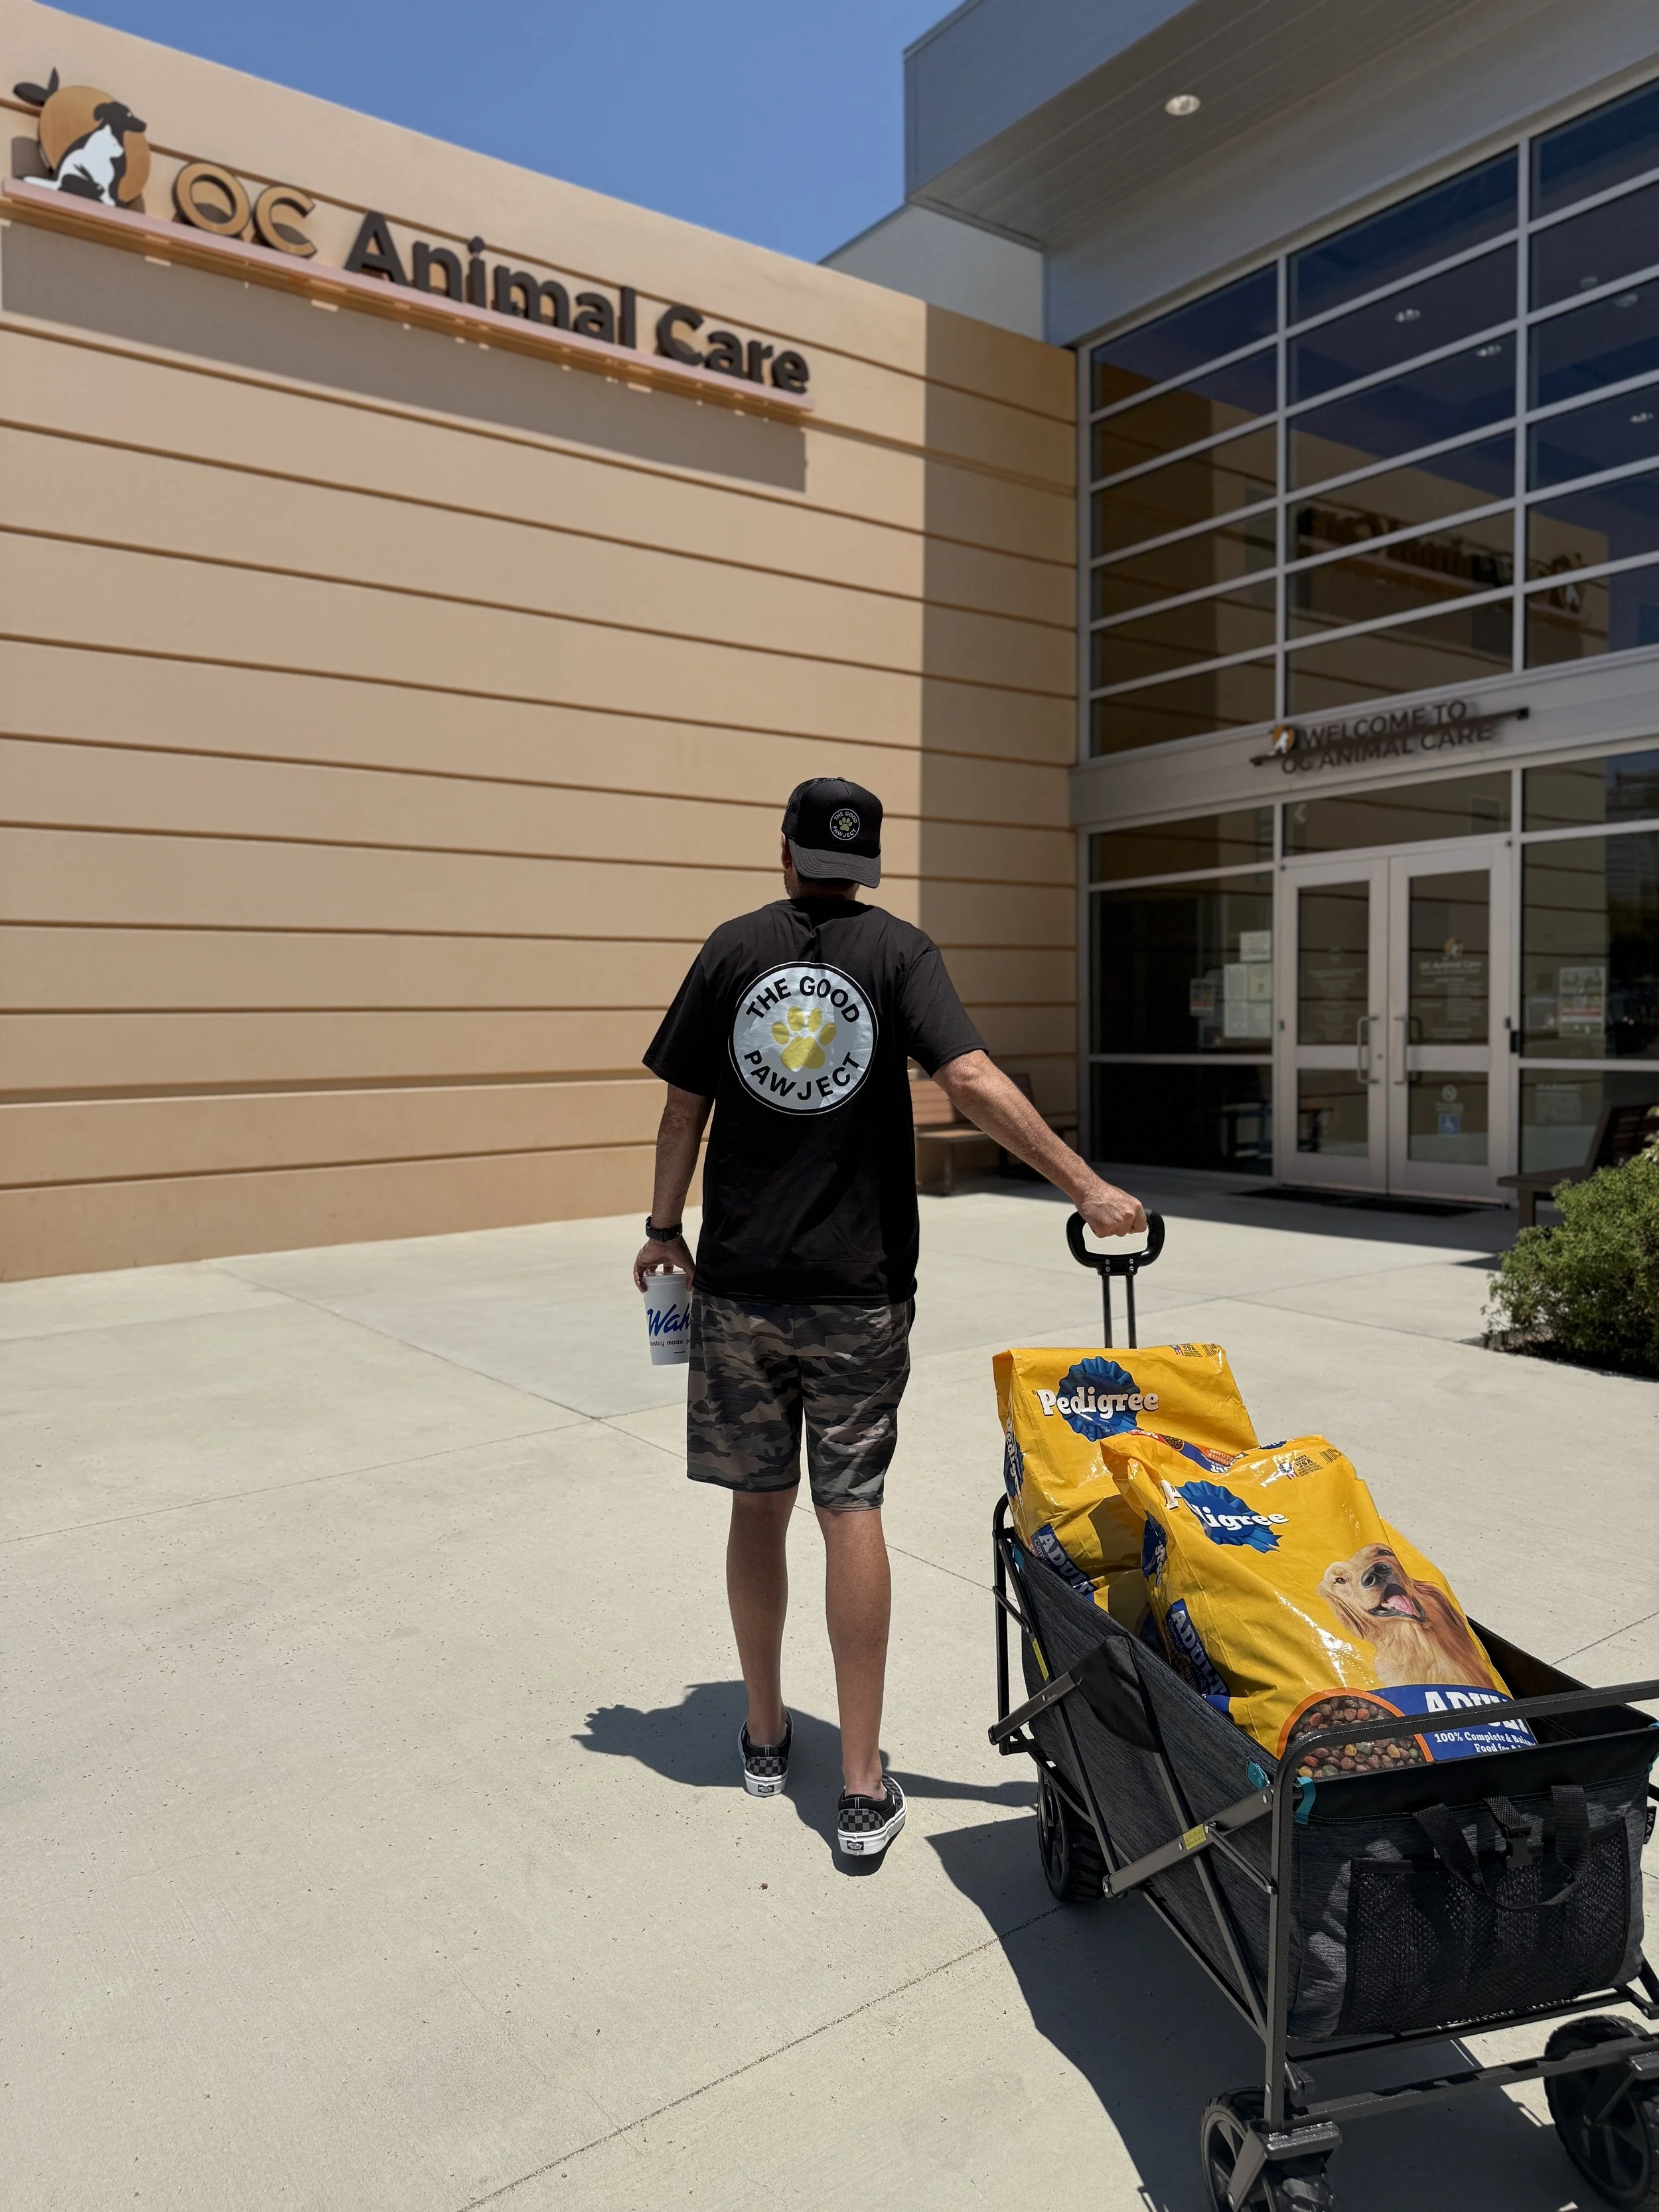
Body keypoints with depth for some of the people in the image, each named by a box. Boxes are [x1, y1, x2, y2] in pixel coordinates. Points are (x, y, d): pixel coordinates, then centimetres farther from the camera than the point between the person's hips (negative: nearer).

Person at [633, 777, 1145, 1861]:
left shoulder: (734, 948, 2)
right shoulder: (898, 950, -2)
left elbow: (684, 1108, 3)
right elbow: (972, 1080, -16)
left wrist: (664, 1228, 15)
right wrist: (1088, 1186, -15)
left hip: (741, 1282, 1)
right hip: (859, 1287, -1)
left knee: (758, 1507, 13)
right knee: (852, 1514, 4)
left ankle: (765, 1736, 30)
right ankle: (863, 1788, 9)